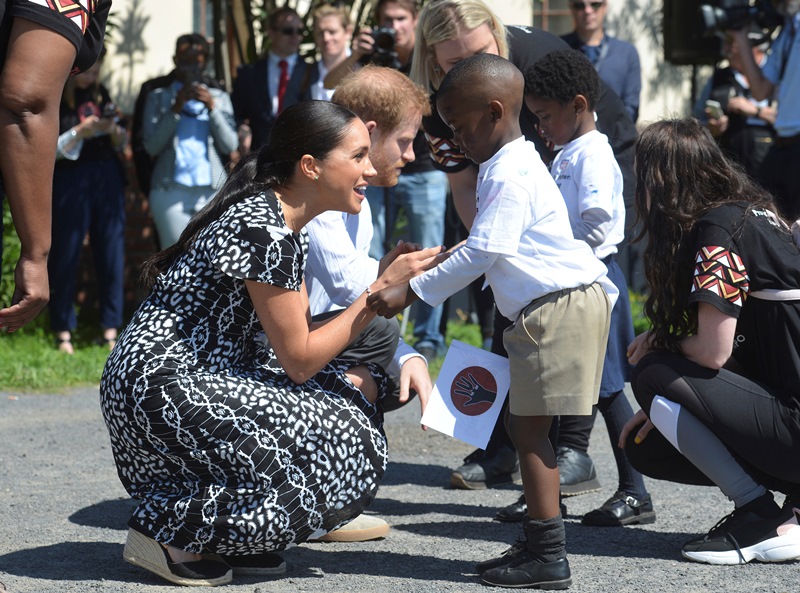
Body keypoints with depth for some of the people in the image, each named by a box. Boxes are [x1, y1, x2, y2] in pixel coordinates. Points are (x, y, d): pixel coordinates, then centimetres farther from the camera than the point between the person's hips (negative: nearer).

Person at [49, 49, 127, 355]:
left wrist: (114, 130, -7)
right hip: (69, 181, -4)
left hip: (107, 180, 4)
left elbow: (120, 144, 15)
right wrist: (81, 131, -18)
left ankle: (111, 330, 8)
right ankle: (63, 332, 7)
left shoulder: (99, 94, 11)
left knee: (111, 252, 2)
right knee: (65, 257, -1)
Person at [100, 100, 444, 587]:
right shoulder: (263, 231, -19)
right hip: (164, 390, -10)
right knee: (344, 455, -11)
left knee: (359, 387, 9)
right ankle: (167, 528, -3)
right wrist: (380, 291, -11)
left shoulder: (287, 227, 12)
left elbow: (303, 339, 9)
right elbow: (299, 360, -16)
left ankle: (227, 536, 9)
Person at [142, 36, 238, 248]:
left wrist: (212, 108, -7)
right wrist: (175, 109, -8)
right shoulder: (158, 97, 12)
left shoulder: (220, 98, 16)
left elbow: (230, 145, 4)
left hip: (212, 191, 1)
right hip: (171, 191, -1)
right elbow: (151, 147, 0)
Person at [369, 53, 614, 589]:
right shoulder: (511, 164, 18)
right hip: (549, 308, 11)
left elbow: (484, 251, -21)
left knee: (530, 429, -9)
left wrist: (413, 291, -18)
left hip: (560, 306, -11)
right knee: (525, 426, 13)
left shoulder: (509, 174, -15)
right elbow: (489, 249, 25)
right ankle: (540, 545, 17)